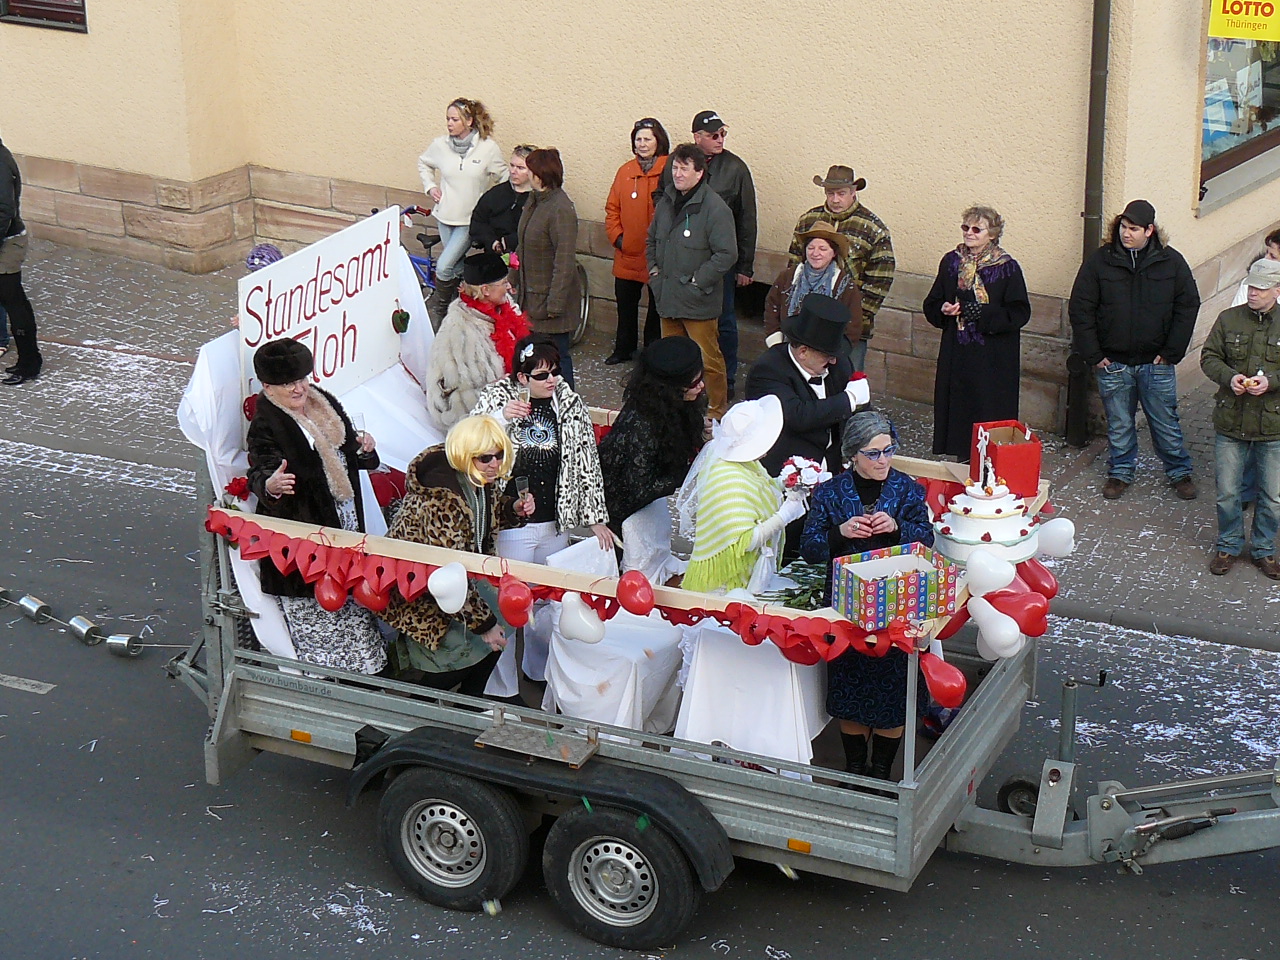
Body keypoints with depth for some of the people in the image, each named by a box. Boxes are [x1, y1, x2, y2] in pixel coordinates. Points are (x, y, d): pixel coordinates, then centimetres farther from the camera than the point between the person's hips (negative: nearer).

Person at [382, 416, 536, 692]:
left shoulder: (481, 479, -5)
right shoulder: (442, 495, -33)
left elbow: (485, 516, 19)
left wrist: (513, 509, -4)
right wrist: (483, 623, -25)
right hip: (417, 594, -9)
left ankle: (472, 701, 23)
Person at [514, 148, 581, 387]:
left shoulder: (561, 210, -20)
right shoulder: (534, 201, 9)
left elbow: (566, 261, -22)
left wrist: (555, 303, -22)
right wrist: (516, 284, 14)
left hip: (550, 298, -9)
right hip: (531, 296, 9)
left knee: (556, 357, 0)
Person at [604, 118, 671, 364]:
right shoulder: (625, 172, 6)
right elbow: (612, 208, 11)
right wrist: (617, 236, -1)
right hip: (627, 255, 5)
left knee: (657, 305, 7)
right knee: (625, 303, 16)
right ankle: (624, 349, 31)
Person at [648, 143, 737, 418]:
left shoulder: (715, 208, -16)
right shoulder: (666, 201, 8)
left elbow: (727, 254, -18)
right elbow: (652, 239, 25)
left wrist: (697, 280, -16)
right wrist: (654, 269, 11)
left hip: (698, 301, -7)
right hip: (668, 297, 7)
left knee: (708, 359, -2)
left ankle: (717, 413, 10)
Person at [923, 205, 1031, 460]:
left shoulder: (1007, 268, -4)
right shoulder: (951, 262, 9)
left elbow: (1020, 313, -8)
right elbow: (931, 305, 15)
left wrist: (984, 314, -19)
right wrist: (943, 310, -8)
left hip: (994, 359, -4)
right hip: (957, 355, 4)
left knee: (990, 415, -4)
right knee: (958, 409, 5)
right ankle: (964, 464, 15)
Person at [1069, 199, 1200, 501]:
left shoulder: (1171, 261, -2)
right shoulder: (1100, 261, -4)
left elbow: (1188, 306, 2)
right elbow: (1080, 309, -1)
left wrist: (1171, 352, -4)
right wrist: (1093, 355, -5)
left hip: (1156, 363, 0)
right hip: (1113, 363, 0)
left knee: (1165, 423, 9)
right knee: (1119, 425, 11)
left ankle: (1180, 472, 25)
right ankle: (1121, 472, 28)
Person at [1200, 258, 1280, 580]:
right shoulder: (1228, 319, 2)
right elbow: (1209, 357, 6)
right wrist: (1229, 376, -13)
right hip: (1230, 423, 1)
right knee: (1227, 493, 9)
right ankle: (1229, 546, 28)